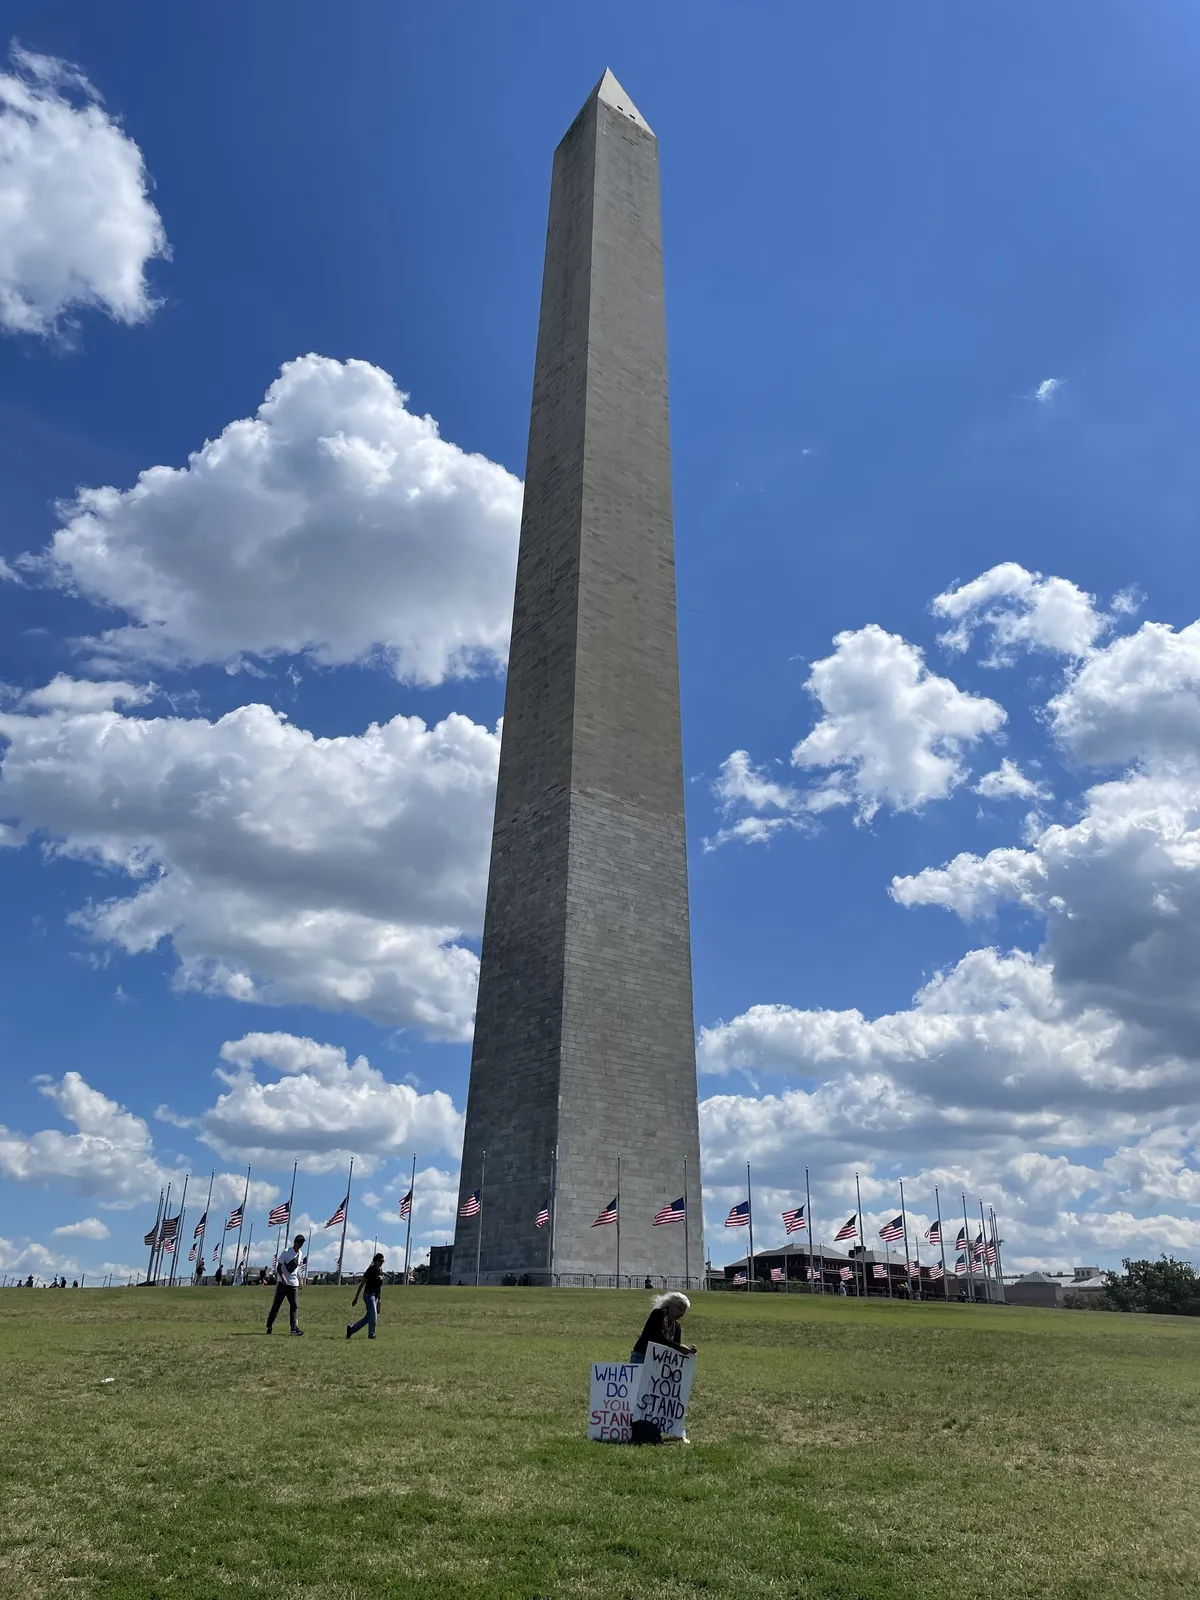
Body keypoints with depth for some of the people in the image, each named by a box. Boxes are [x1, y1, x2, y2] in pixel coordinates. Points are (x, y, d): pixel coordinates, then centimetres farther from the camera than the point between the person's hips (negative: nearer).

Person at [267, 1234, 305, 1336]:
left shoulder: (299, 1254, 11)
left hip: (293, 1284, 5)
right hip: (282, 1283, -5)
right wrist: (282, 1277, -26)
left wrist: (300, 1280, 16)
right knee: (276, 1304, 1)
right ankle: (269, 1326, 14)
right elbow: (279, 1266, -11)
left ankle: (294, 1328, -6)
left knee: (293, 1306, -2)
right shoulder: (287, 1252, -8)